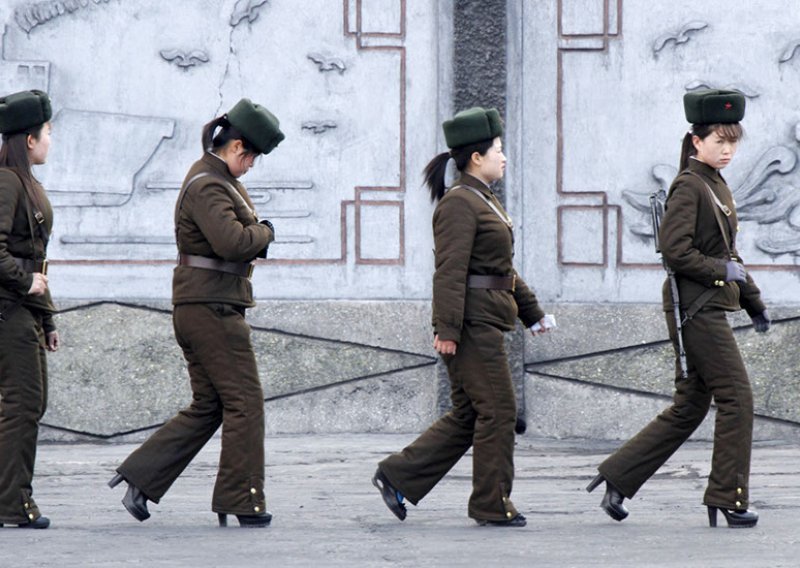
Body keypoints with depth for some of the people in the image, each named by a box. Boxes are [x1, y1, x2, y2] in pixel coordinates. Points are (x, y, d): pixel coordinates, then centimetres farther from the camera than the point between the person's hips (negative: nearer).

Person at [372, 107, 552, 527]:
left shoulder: (484, 201, 19)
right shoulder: (459, 204, -13)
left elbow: (504, 269, 26)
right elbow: (450, 271, -19)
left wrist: (531, 311, 27)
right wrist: (447, 330, -24)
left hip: (485, 323, 10)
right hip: (472, 323, -10)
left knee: (468, 415, 11)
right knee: (498, 410, -5)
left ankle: (397, 477, 14)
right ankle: (492, 504, 2)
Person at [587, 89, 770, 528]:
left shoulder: (717, 187, 17)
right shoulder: (687, 187, -11)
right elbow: (674, 250, -19)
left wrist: (754, 303, 25)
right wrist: (723, 271, -15)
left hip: (708, 307, 10)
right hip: (696, 308, -10)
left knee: (689, 408, 9)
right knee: (736, 397, -7)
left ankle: (617, 478, 12)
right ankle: (728, 499, -3)